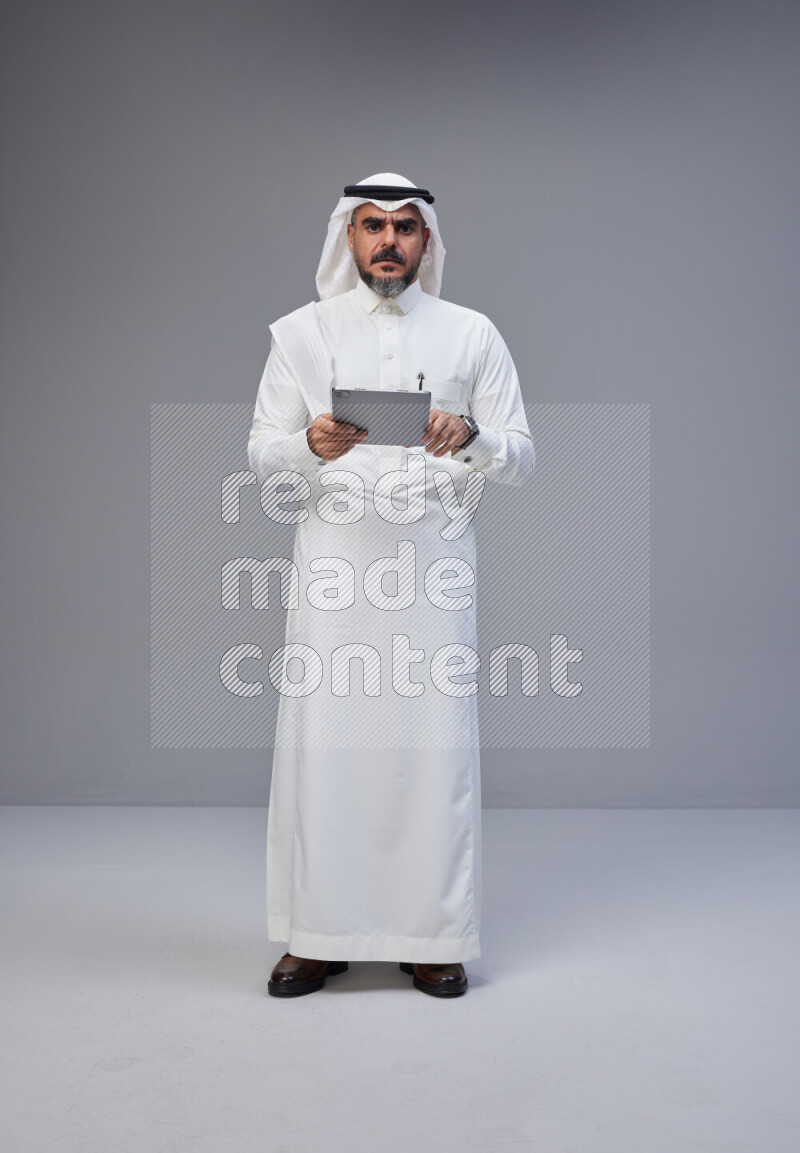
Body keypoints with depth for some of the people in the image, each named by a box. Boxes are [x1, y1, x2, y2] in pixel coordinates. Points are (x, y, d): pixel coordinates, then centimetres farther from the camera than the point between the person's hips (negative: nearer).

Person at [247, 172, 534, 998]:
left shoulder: (472, 334, 10)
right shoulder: (301, 332, 10)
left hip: (433, 567, 0)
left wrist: (471, 435, -16)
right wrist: (312, 444, -18)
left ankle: (431, 937, 13)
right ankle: (318, 936, 13)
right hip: (333, 566, 0)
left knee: (434, 745, 0)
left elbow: (521, 458, 6)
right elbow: (262, 453, 5)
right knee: (321, 741, -1)